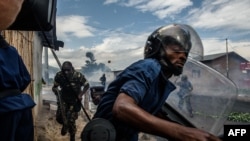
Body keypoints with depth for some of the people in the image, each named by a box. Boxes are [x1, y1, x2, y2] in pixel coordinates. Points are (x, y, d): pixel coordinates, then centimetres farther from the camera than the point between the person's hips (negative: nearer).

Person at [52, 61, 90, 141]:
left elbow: (87, 85, -6)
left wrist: (81, 94, -19)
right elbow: (54, 87, 1)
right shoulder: (59, 76, -15)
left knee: (71, 121, -1)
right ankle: (65, 124, 29)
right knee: (59, 117, -10)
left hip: (75, 100, -2)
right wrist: (56, 90, -22)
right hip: (64, 99, 3)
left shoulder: (78, 76, -22)